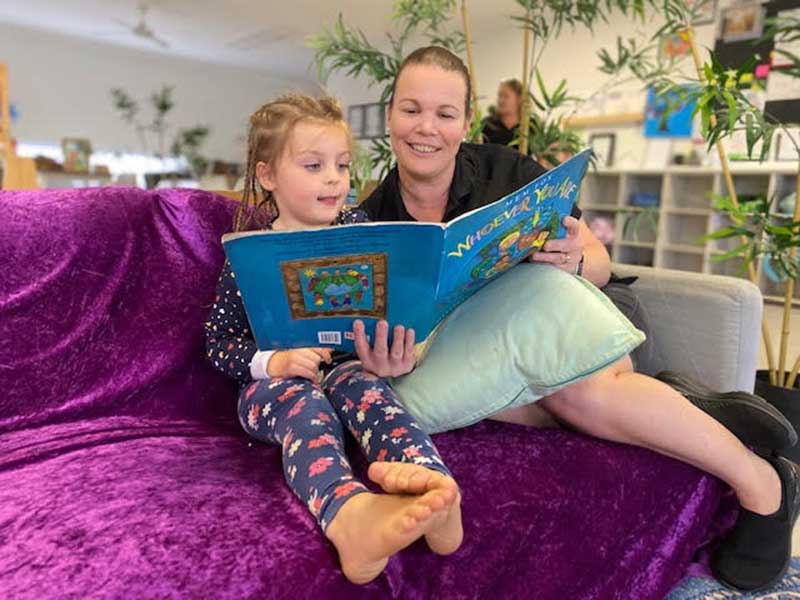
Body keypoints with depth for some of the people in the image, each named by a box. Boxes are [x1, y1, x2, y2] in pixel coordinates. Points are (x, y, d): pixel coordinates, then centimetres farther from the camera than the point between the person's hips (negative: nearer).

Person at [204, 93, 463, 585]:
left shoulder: (357, 228, 10)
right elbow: (219, 342, 1)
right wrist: (273, 361, -19)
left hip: (347, 367, 2)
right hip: (274, 384, -2)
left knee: (359, 382, -32)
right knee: (304, 404, -35)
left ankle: (432, 482, -61)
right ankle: (349, 514, -66)